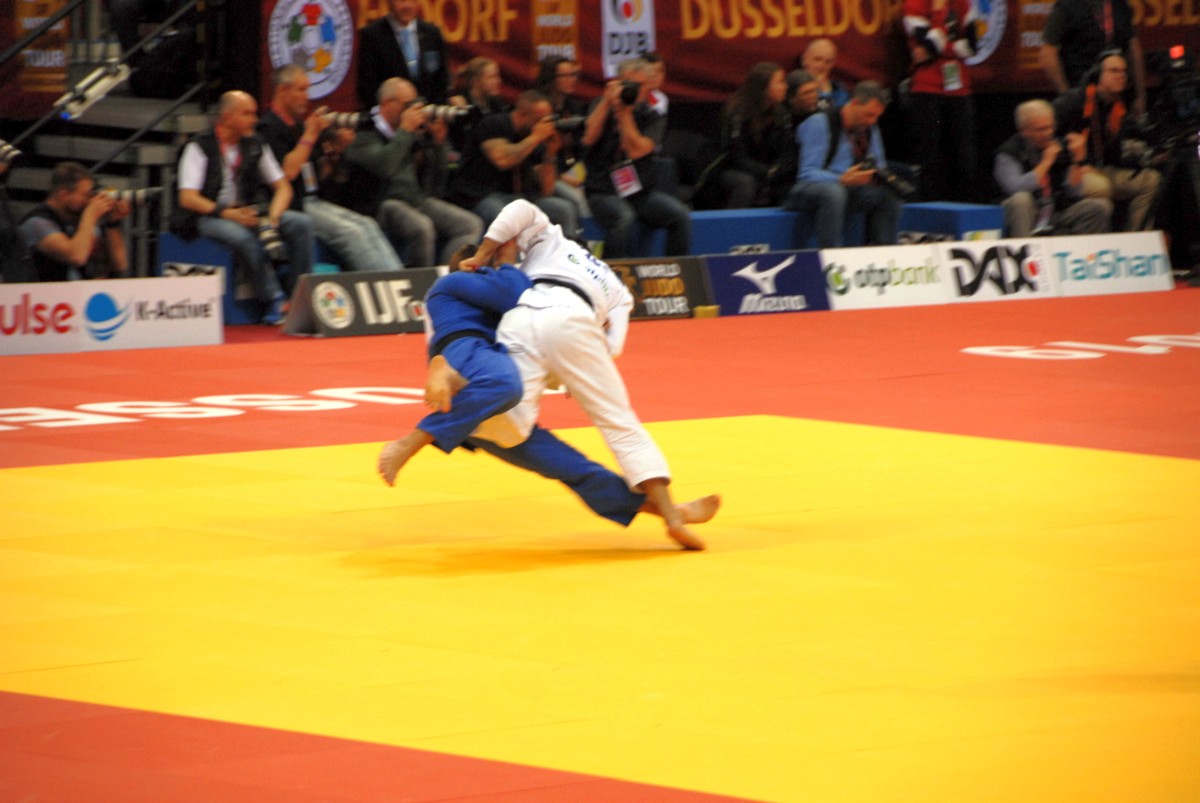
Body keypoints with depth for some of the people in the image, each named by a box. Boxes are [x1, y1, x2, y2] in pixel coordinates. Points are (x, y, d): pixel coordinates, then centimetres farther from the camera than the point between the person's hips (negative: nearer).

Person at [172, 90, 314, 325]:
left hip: (247, 214, 6)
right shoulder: (200, 147, -5)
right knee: (242, 236, -38)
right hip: (208, 216, -6)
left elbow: (283, 187, 9)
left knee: (300, 223, -17)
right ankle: (275, 301, -33)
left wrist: (272, 218, -11)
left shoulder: (255, 146, 11)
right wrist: (226, 213, -26)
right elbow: (187, 199, -14)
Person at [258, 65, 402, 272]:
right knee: (350, 231, -22)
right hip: (293, 206, -8)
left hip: (314, 200, 8)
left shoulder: (299, 124, 19)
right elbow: (287, 172, -21)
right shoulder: (269, 127, -8)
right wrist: (309, 136, -14)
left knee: (366, 225, -9)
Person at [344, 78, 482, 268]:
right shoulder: (365, 133, -5)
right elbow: (384, 166, -23)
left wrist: (438, 140, 3)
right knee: (421, 227, -37)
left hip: (419, 199, 8)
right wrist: (405, 130, -15)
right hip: (383, 203, -8)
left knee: (471, 225, -9)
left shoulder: (413, 133, 16)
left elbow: (437, 167, 23)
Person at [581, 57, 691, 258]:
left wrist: (625, 113, -12)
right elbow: (589, 139, -10)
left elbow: (636, 151, -12)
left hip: (641, 192, 2)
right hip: (603, 192, -2)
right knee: (623, 217, -35)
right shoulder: (602, 106, 8)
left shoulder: (652, 117, 5)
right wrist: (607, 102, -11)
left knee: (680, 215, -23)